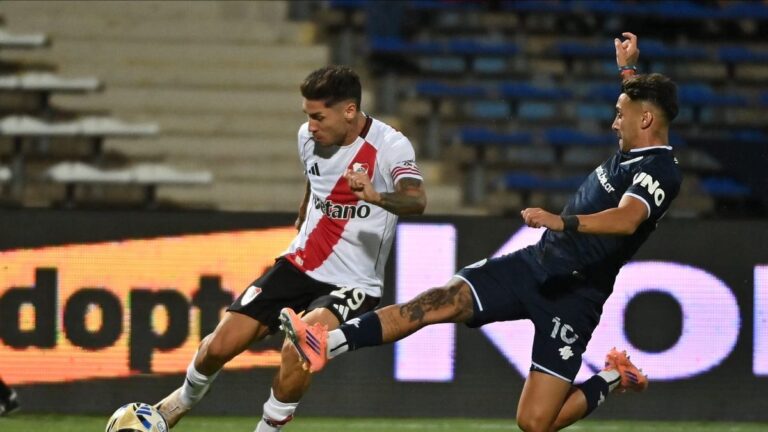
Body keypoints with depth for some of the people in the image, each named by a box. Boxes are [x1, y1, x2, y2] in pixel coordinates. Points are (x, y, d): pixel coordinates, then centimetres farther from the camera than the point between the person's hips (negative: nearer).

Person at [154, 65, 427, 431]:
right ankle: (186, 397, 31)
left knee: (299, 350, -32)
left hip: (353, 285, -5)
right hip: (301, 264, 5)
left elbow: (416, 201, -39)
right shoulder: (308, 137, 0)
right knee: (220, 345, -2)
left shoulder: (389, 146, -19)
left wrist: (376, 196, -59)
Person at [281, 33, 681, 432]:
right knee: (444, 300, -13)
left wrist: (564, 222, -50)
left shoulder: (660, 172, -17)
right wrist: (627, 70, 39)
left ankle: (613, 379, 16)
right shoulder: (632, 151, 11)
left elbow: (627, 219, -38)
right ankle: (329, 344, -21)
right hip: (536, 263, 8)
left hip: (573, 297, -8)